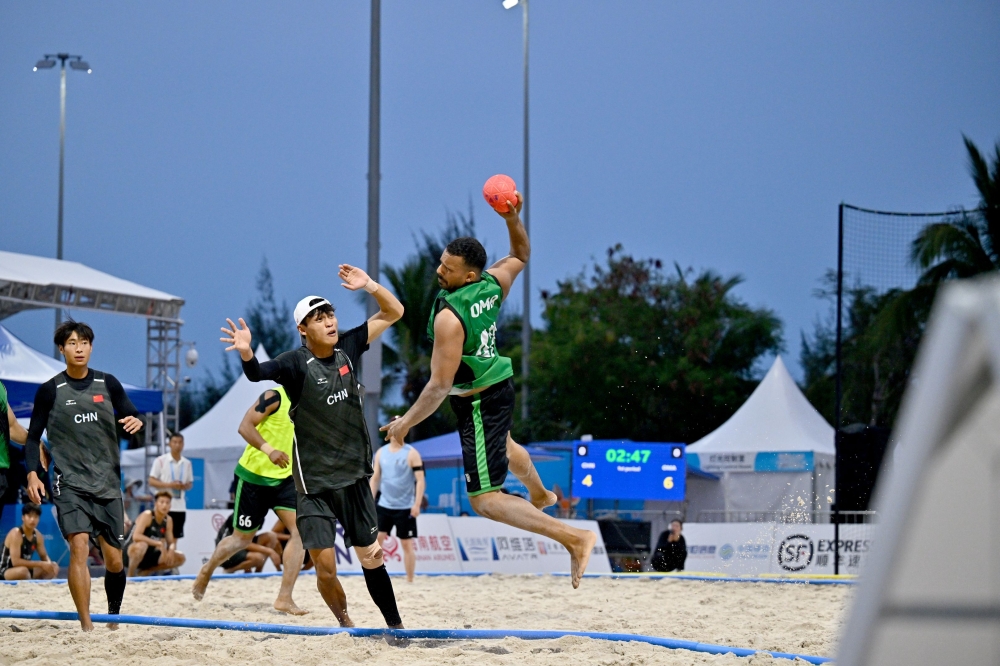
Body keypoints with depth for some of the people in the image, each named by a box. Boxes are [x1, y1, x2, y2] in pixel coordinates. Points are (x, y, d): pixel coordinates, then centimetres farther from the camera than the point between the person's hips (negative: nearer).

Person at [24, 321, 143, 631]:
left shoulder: (108, 384, 5)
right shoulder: (50, 391, -1)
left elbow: (130, 415, 14)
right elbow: (33, 437, 4)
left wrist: (136, 422, -11)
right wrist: (33, 474, -10)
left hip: (108, 483, 3)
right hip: (70, 484, -3)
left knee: (114, 559, 4)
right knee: (79, 546, -21)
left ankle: (114, 615, 29)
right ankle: (86, 626, -22)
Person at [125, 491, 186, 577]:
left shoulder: (168, 520, 3)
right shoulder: (147, 515, -18)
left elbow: (171, 542, 6)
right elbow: (136, 536, -32)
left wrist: (171, 549, -20)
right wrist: (159, 544, -34)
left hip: (149, 556, 7)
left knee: (180, 558, -4)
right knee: (142, 545, -42)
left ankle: (145, 572, 7)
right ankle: (130, 575, -17)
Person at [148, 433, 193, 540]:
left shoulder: (187, 463, 11)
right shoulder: (161, 461, -2)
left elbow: (190, 483, 17)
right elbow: (151, 481, -5)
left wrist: (185, 486, -7)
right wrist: (170, 485, -17)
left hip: (180, 507, 4)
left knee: (175, 536, 5)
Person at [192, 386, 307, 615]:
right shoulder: (274, 398, -14)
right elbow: (245, 426, -24)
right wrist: (269, 450, -37)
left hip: (285, 478, 5)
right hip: (255, 475, -5)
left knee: (300, 530, -15)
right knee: (242, 538, 7)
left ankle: (284, 598, -13)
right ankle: (206, 571, 37)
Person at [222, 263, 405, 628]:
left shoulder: (347, 348, 2)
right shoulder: (296, 364, -12)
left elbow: (393, 312, 11)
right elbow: (258, 372, -31)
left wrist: (368, 285, -5)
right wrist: (246, 353, -51)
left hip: (355, 475, 4)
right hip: (315, 482, -4)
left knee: (371, 557, 7)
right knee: (325, 567, -6)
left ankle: (395, 626, 17)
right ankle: (345, 624, 17)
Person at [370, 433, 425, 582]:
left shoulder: (411, 454, -7)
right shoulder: (381, 452, 7)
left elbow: (420, 480, -10)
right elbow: (375, 478, 13)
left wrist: (417, 504, -18)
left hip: (405, 508, -4)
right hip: (384, 505, 4)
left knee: (407, 544, 1)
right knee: (376, 539, -4)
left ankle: (410, 580, 9)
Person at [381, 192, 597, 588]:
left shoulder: (449, 317, -32)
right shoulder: (494, 284, -11)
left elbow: (440, 386, -29)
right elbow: (520, 256, 13)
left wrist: (406, 423, -18)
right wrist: (513, 220, -2)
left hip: (479, 403, -9)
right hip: (498, 385, 9)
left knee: (485, 499, -7)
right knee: (501, 444, 42)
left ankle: (573, 538, -15)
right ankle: (540, 495, 72)